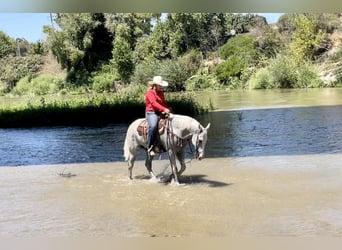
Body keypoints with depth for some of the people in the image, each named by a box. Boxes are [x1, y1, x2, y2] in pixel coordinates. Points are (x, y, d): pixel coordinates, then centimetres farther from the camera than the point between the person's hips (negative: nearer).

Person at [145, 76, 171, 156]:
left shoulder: (161, 93, 21)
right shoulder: (150, 92, -6)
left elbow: (164, 103, 21)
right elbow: (154, 103, -22)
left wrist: (167, 110, -2)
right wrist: (164, 109, -35)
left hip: (161, 113, 8)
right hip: (151, 113, -8)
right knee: (153, 126, -35)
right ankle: (150, 147, -28)